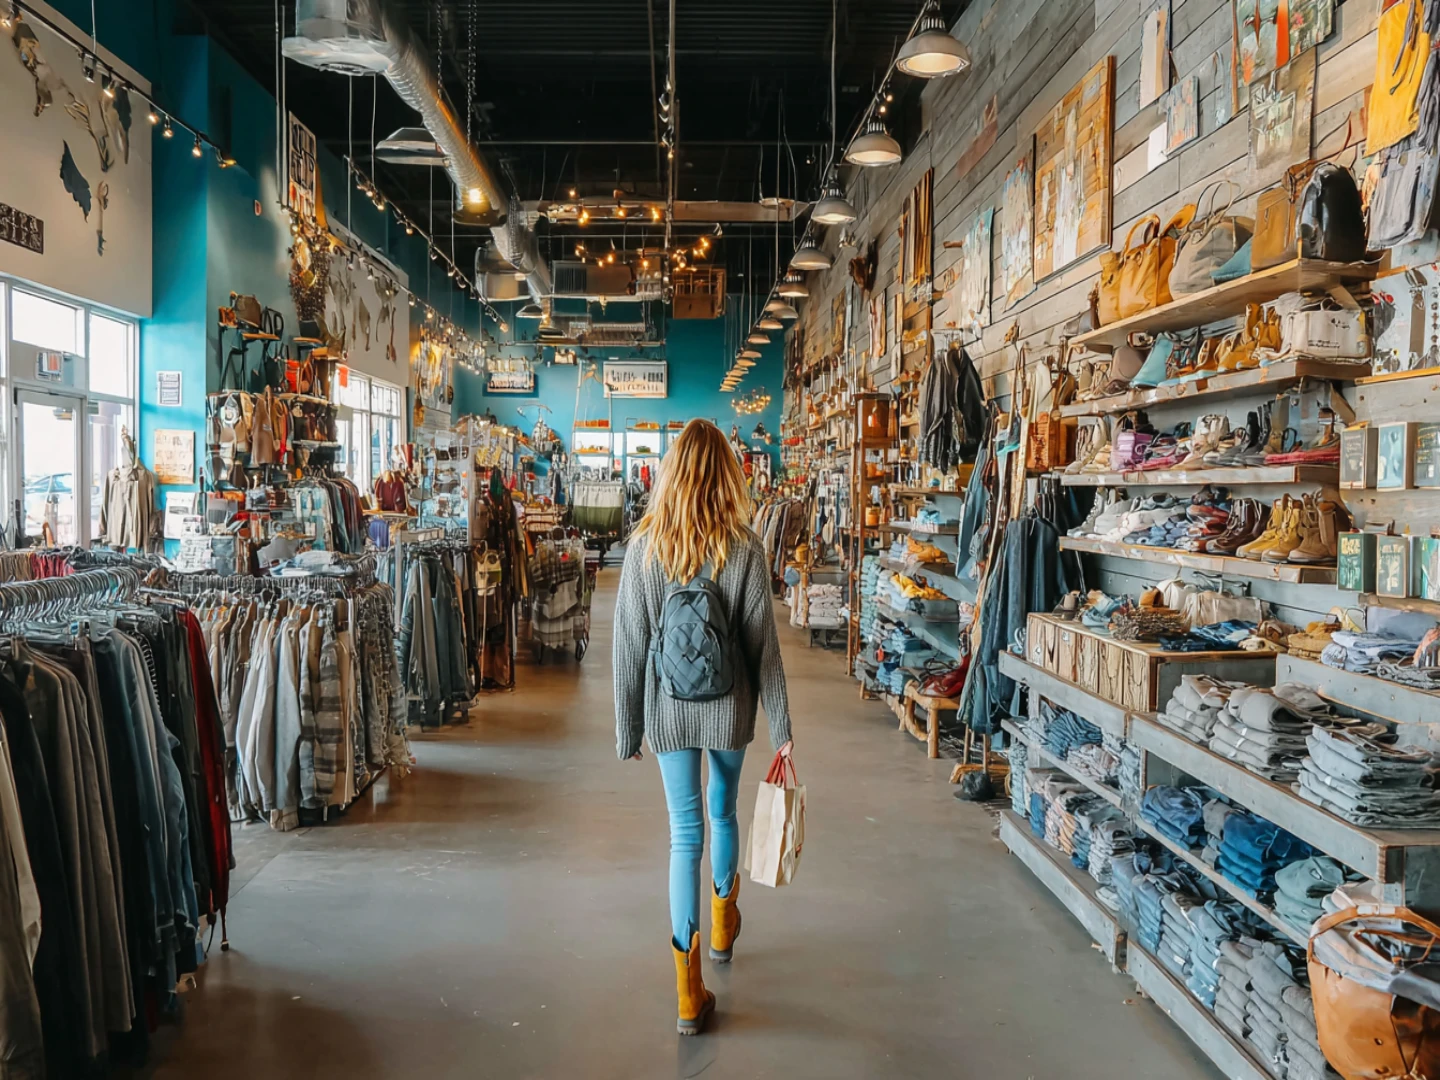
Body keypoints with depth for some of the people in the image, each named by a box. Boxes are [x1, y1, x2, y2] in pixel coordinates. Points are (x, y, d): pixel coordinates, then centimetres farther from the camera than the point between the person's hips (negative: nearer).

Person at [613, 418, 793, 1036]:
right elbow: (762, 643, -8)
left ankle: (689, 991, 9)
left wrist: (628, 729, 4)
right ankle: (723, 926, 48)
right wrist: (781, 725, 0)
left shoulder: (644, 547, -8)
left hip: (668, 709, 0)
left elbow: (629, 645, -5)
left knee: (684, 831, 7)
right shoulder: (745, 549, -10)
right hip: (728, 708, 0)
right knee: (723, 810, 24)